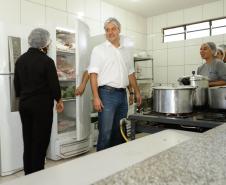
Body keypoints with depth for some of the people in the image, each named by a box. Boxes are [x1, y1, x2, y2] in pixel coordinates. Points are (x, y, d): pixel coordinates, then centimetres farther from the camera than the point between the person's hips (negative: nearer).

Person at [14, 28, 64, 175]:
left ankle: (28, 173, 25)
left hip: (24, 104, 7)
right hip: (42, 105, -6)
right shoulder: (46, 61, -12)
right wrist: (59, 100, 5)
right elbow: (54, 83, -10)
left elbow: (17, 83, 12)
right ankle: (37, 173, 13)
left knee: (28, 139, 15)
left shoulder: (20, 59, 7)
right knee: (40, 140, 4)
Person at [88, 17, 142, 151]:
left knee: (120, 131, 13)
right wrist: (96, 97, -15)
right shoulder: (99, 50, -1)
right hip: (107, 94, -5)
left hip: (123, 94, 5)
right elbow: (93, 74, -7)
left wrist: (137, 92, 15)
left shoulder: (127, 51, 15)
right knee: (105, 133, -4)